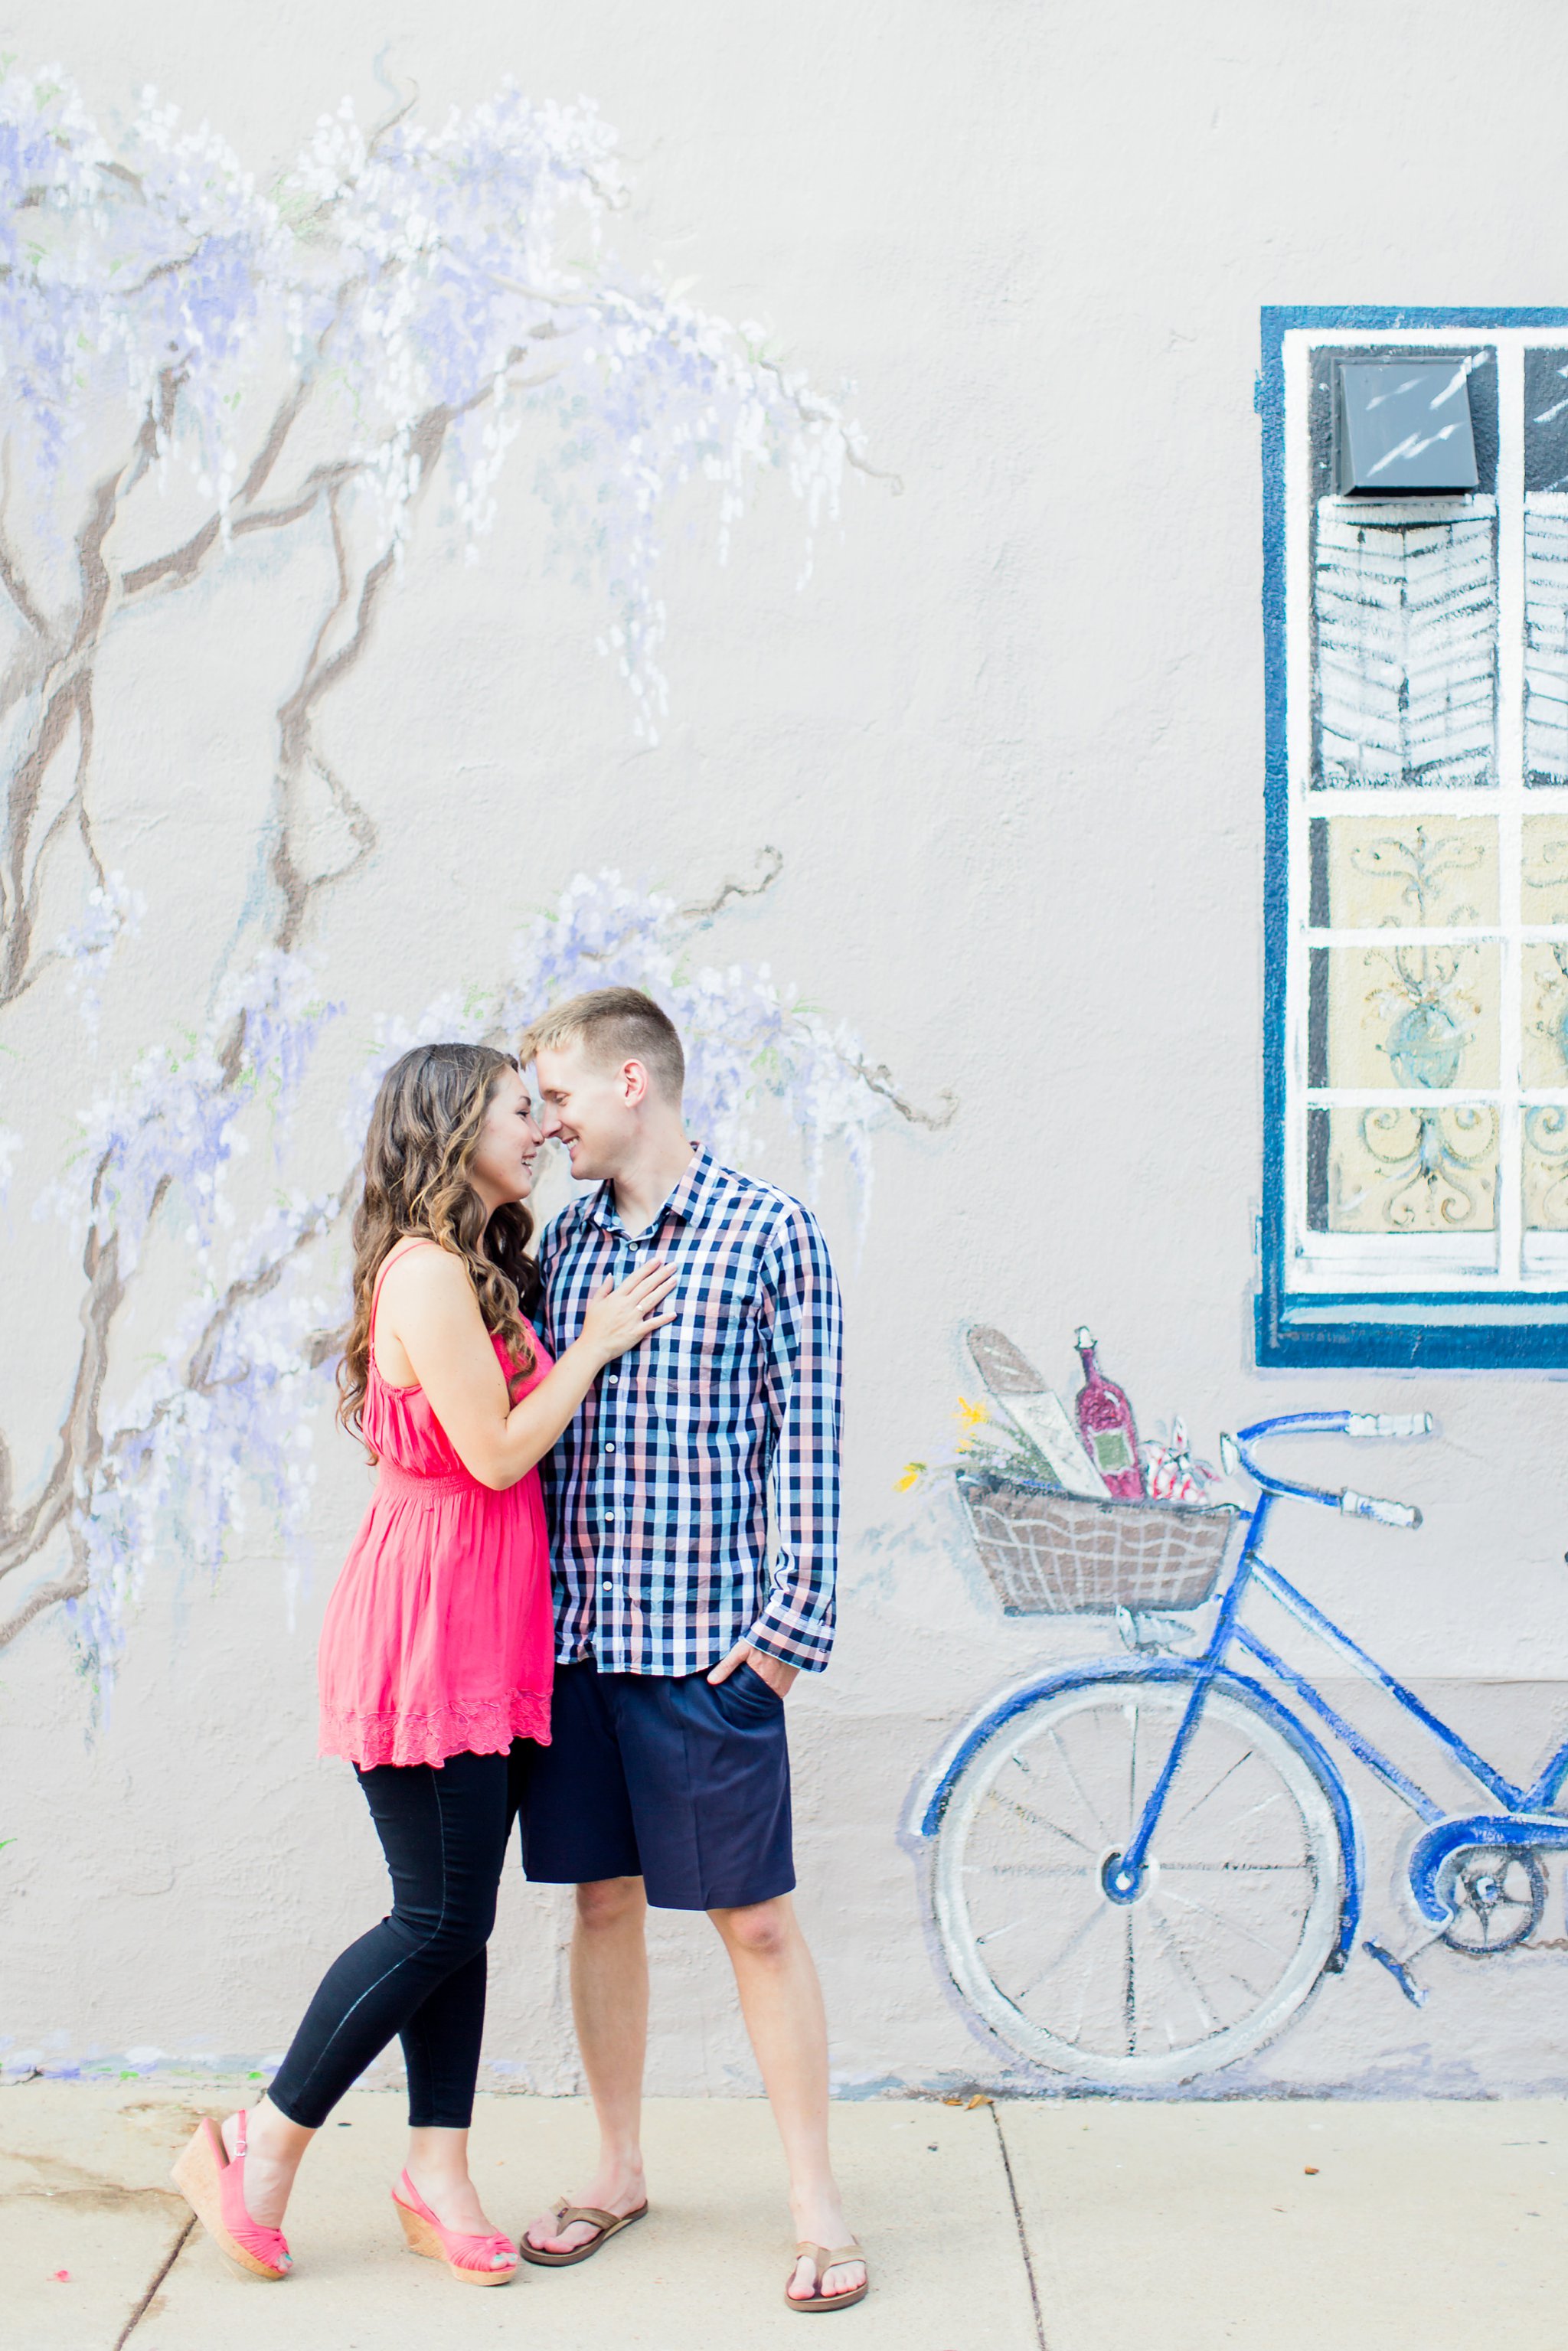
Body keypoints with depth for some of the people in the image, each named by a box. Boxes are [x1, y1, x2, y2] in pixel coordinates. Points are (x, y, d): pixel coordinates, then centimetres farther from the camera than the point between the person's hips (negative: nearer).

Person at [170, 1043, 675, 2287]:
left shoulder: (485, 1272, 15)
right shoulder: (428, 1273, -17)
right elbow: (498, 1450, -19)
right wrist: (593, 1346, -9)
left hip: (485, 1630, 9)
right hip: (427, 1623, -9)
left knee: (461, 1913, 12)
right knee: (441, 1918, -3)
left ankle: (438, 2171, 21)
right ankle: (258, 2151, 13)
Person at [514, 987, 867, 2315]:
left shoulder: (768, 1230, -5)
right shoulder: (563, 1243, 11)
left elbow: (808, 1436, -7)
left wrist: (789, 1623, -11)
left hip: (706, 1637, -5)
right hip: (573, 1628, 5)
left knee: (755, 1918, 1)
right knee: (603, 1902, 14)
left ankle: (816, 2199, 16)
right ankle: (619, 2172, 30)